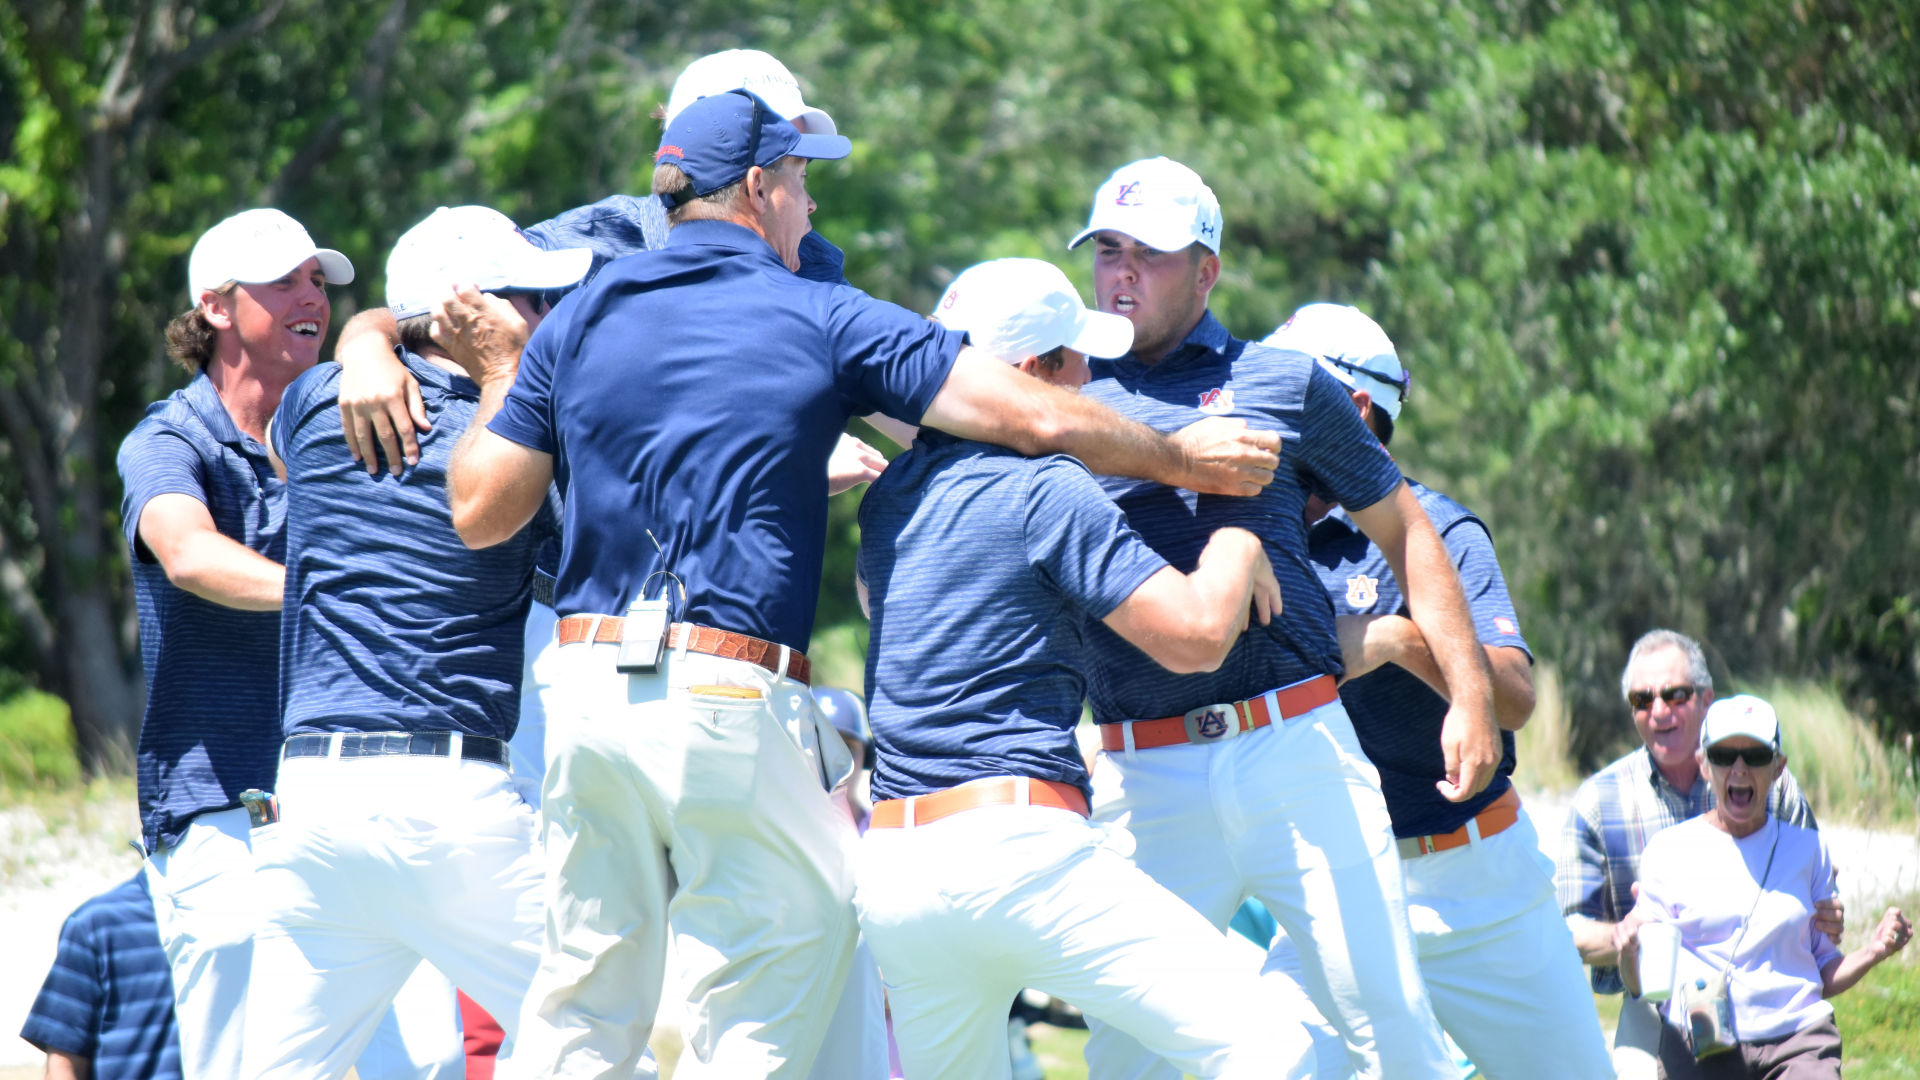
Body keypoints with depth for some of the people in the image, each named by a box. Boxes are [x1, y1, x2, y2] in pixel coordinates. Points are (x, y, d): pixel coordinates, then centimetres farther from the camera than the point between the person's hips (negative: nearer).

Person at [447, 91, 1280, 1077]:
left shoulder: (579, 319, 11)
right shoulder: (824, 321, 1)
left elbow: (479, 512, 11)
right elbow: (1039, 420, -2)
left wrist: (498, 385, 29)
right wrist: (1187, 459, 12)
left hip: (589, 691, 5)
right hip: (731, 701, -5)